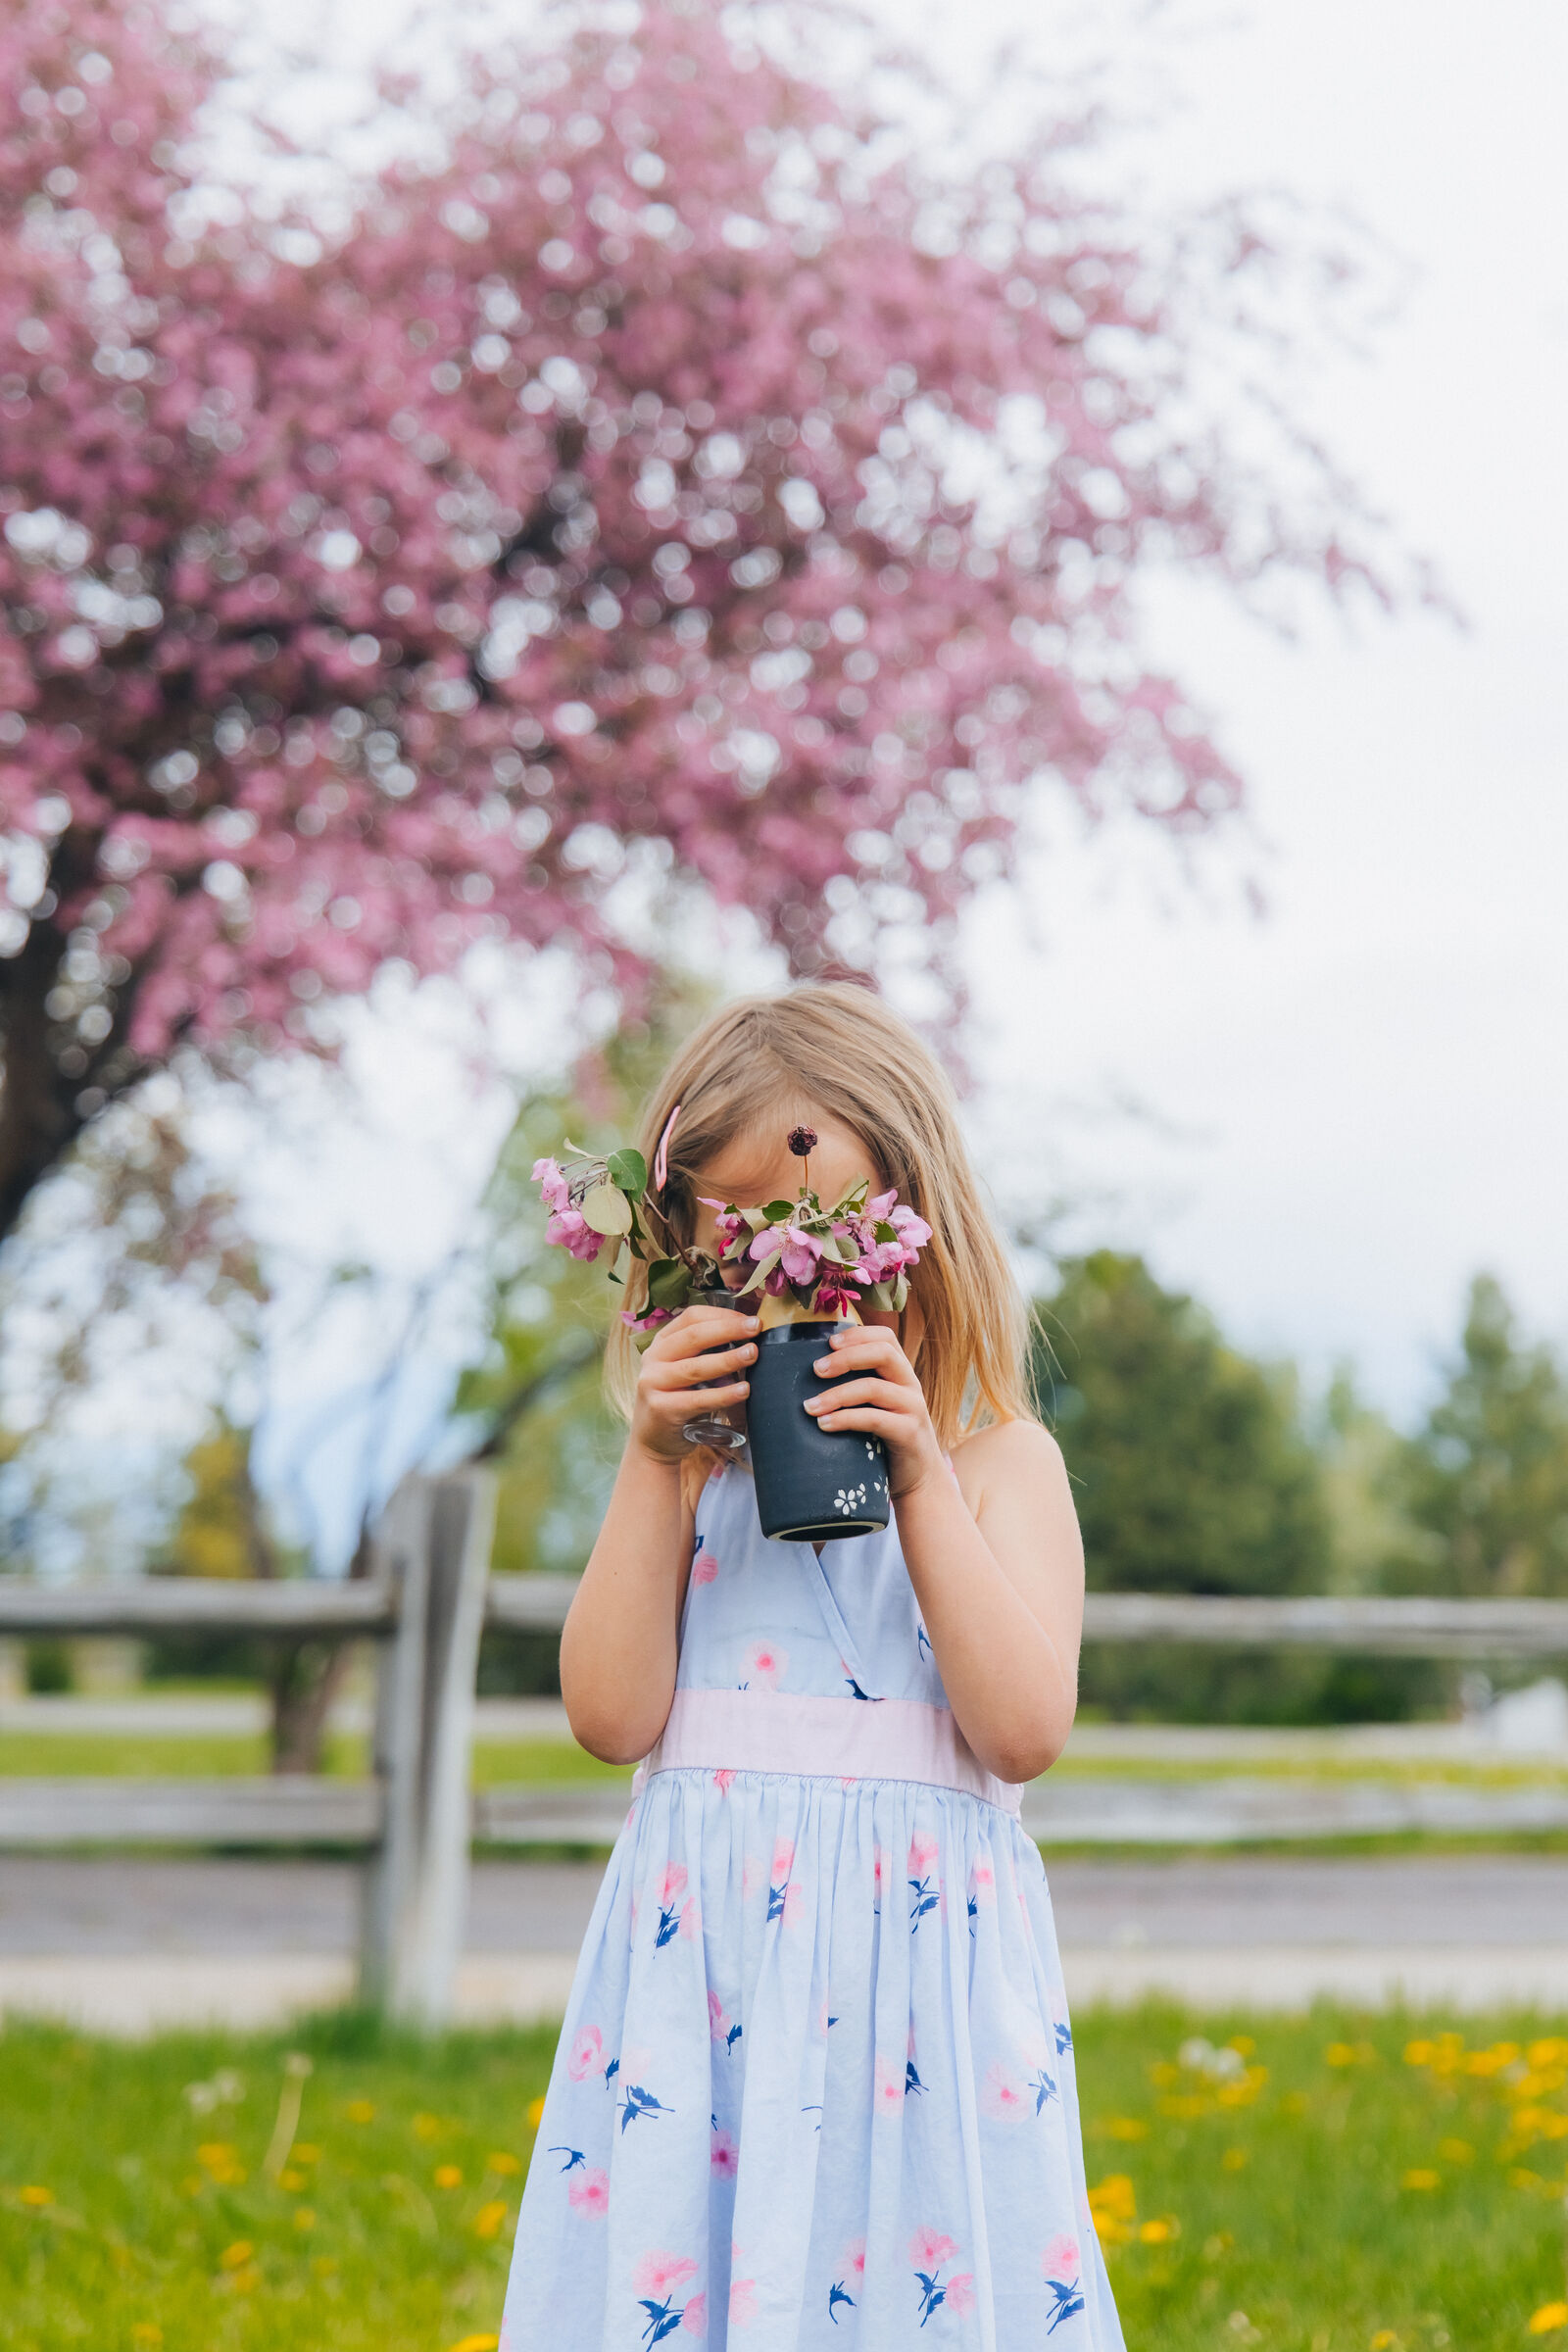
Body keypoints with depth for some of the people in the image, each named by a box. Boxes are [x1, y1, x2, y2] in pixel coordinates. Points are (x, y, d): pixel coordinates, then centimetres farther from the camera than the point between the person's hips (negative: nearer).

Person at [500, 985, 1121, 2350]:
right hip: (703, 1950, 2)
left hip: (921, 1946, -1)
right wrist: (654, 1467, -8)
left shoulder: (998, 1457, 4)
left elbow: (1025, 1732, -8)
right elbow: (612, 1717, -2)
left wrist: (921, 1480, -13)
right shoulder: (687, 1461, 9)